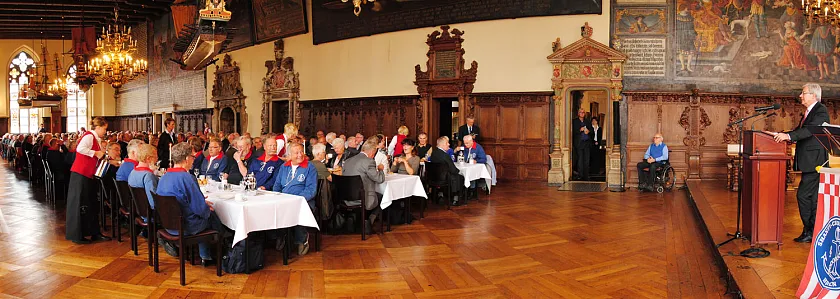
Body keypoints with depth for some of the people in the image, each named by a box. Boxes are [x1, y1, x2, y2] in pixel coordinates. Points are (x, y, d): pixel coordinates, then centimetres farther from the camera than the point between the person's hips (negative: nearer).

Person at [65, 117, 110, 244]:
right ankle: (76, 235, 3)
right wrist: (96, 153, -22)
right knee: (79, 204, -4)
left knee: (91, 204, 13)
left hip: (87, 175, 10)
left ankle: (94, 233, 20)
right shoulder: (89, 136, -12)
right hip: (80, 174, -10)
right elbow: (80, 148, -30)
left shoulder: (94, 138, 18)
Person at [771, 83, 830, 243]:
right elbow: (799, 131, 18)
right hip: (809, 163, 10)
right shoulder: (808, 112, 19)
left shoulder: (821, 111, -11)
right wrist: (779, 134, 4)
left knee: (803, 195, -11)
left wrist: (788, 136, -37)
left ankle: (810, 231, -2)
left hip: (814, 162, -10)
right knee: (813, 197, 13)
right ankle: (812, 231, 20)